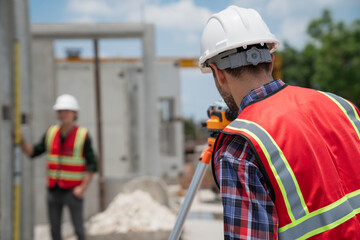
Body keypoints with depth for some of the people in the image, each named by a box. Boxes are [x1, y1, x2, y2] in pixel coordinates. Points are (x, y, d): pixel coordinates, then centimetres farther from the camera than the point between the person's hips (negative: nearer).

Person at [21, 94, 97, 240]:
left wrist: (83, 188, -18)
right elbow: (32, 152, 5)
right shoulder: (51, 133, 2)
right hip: (54, 190, 4)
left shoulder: (83, 136, -11)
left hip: (73, 191, -4)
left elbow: (92, 165, -11)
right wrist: (21, 140, -12)